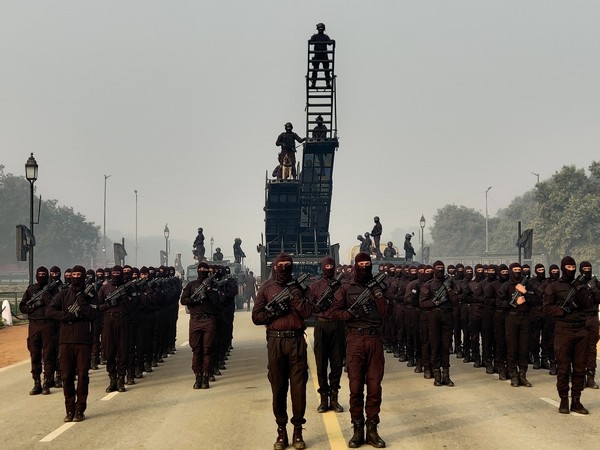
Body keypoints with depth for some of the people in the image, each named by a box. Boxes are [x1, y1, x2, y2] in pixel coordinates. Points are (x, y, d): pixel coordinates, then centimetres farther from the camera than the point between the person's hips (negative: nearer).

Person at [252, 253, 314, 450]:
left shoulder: (298, 286, 8)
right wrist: (275, 310, -12)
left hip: (297, 340, 0)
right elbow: (256, 317, 1)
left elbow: (307, 312, -5)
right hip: (275, 340, 0)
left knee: (298, 386, 0)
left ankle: (298, 430, 8)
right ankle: (281, 430, 11)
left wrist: (295, 293, -11)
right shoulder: (267, 288, 6)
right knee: (278, 387, 3)